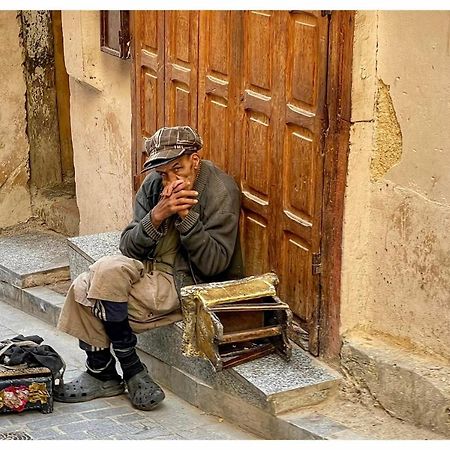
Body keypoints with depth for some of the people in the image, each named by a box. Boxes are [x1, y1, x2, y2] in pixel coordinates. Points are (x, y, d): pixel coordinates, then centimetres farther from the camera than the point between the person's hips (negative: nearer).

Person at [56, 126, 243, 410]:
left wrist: (186, 217, -26)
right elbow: (129, 248, -3)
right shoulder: (153, 185, 3)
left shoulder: (222, 192, -14)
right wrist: (156, 216, -20)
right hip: (149, 270, 7)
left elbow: (214, 264, -18)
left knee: (109, 271, -25)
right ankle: (101, 375, 0)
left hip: (187, 285, -7)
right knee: (83, 288, -15)